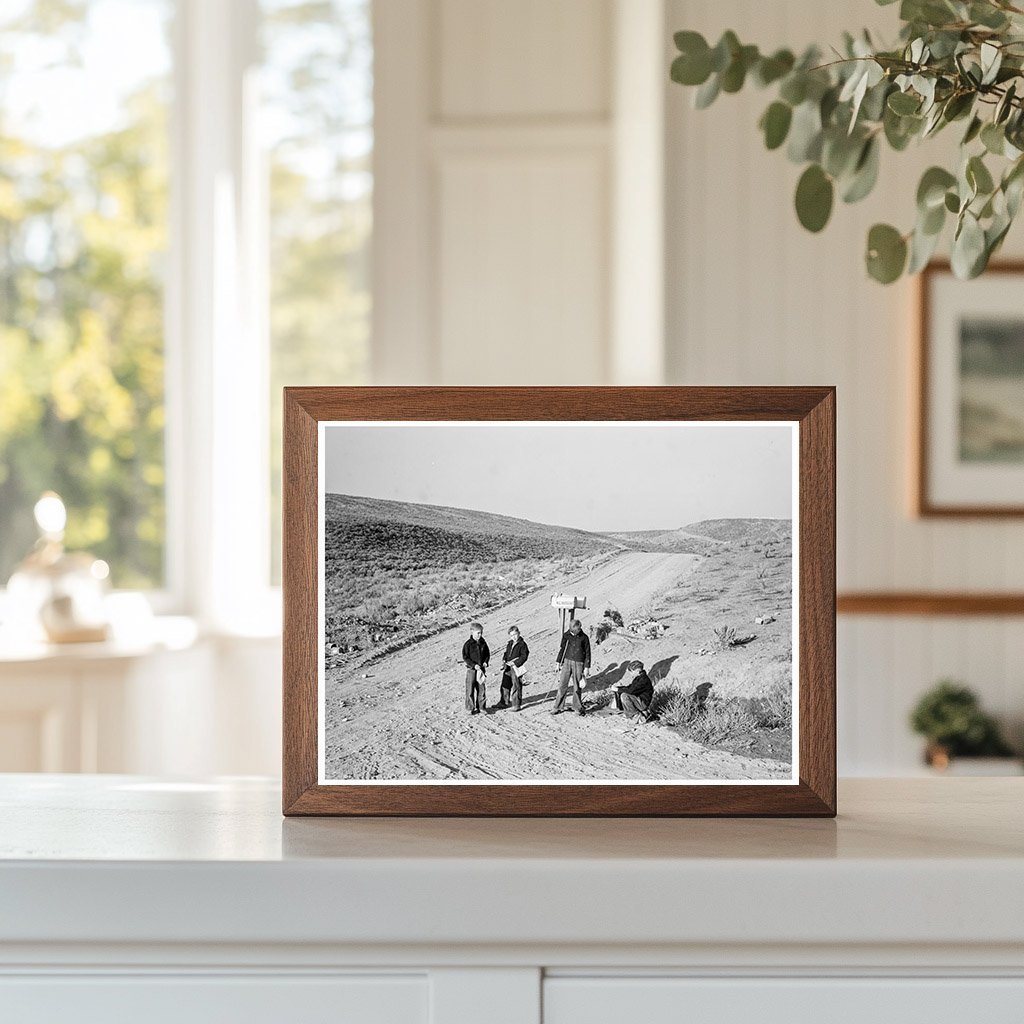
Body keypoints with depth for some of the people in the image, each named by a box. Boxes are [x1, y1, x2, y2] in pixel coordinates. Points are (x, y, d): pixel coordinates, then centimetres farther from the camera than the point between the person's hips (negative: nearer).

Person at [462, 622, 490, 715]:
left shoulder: (483, 643, 3)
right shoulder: (468, 644, -11)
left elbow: (487, 654, 13)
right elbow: (465, 657, -11)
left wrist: (486, 662, -6)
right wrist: (474, 665, -20)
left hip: (482, 668, 4)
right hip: (471, 669, -4)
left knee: (482, 688, 10)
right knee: (470, 689, 1)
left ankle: (481, 706, 22)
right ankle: (470, 708, 10)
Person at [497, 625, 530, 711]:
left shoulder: (522, 644, -10)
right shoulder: (509, 644, 12)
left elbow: (524, 656, -14)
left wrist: (515, 663, -20)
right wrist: (504, 659, 3)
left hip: (516, 668, -8)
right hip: (508, 667, 8)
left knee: (516, 686, -1)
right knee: (505, 685, 15)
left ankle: (516, 705, 7)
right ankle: (504, 702, 29)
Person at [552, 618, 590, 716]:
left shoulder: (584, 638, -4)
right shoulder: (566, 635, 2)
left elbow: (587, 653, 3)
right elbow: (562, 648, 12)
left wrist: (587, 667, 1)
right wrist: (558, 662, 10)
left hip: (579, 663, -2)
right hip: (567, 661, 2)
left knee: (577, 687, 2)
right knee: (562, 685, -1)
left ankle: (578, 708, 14)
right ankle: (558, 707, 5)